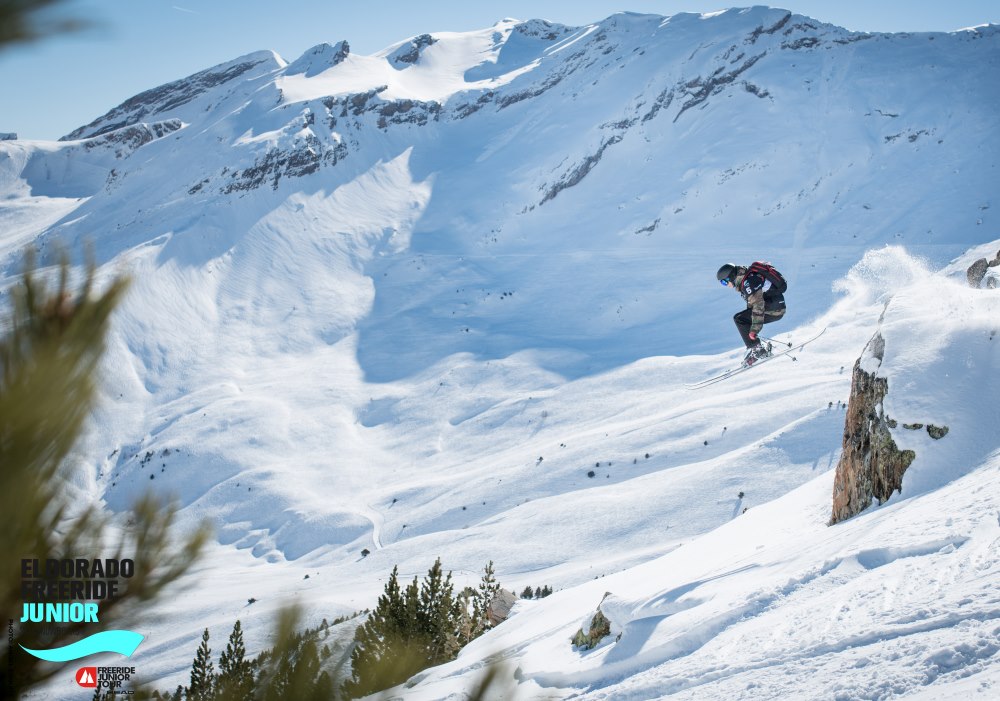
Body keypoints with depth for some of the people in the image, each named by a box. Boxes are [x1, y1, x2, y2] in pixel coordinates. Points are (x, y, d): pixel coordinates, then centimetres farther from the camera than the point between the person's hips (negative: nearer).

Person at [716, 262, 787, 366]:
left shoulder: (748, 282, -19)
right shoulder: (744, 280, 12)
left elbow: (758, 304, -27)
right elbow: (752, 301, 24)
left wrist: (755, 328, -29)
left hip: (774, 309, -10)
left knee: (739, 319, -10)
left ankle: (757, 349, -12)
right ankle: (764, 347, 13)